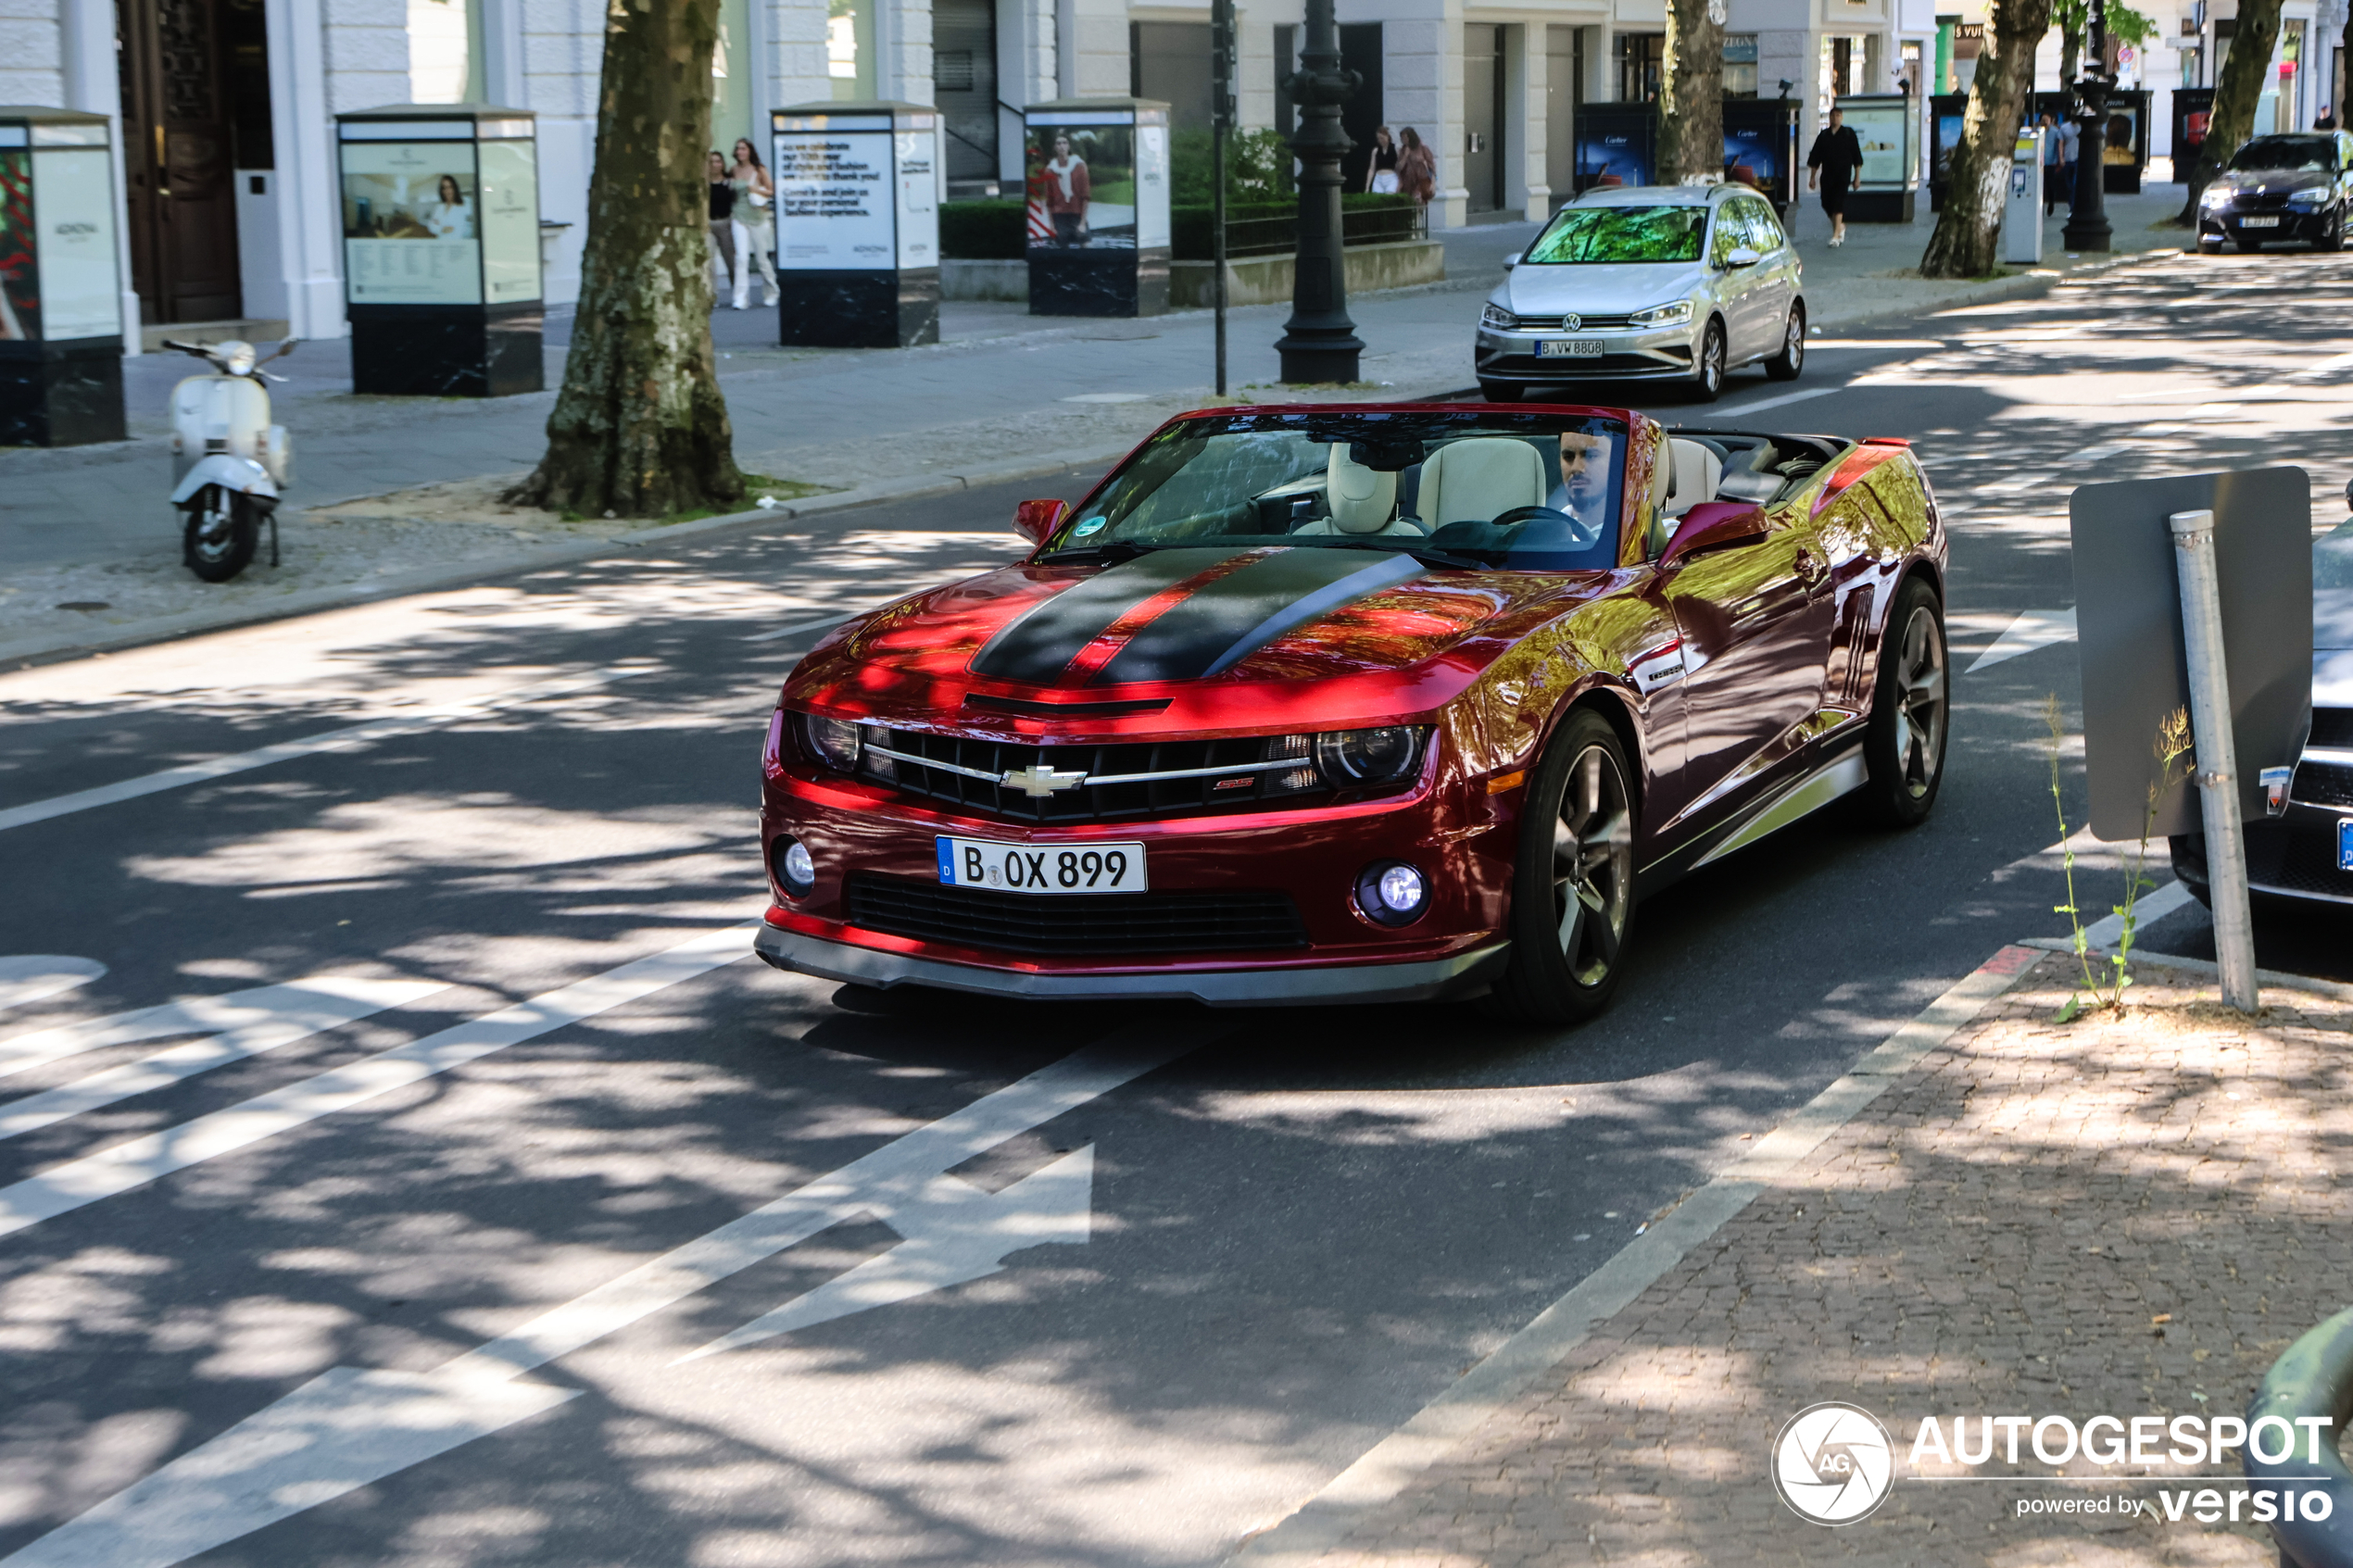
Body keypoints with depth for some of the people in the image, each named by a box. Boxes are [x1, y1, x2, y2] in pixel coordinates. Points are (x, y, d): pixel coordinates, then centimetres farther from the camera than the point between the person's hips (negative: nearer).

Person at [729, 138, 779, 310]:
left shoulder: (759, 170, 0)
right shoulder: (733, 172, 6)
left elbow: (771, 191, 0)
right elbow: (731, 195, 16)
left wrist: (756, 189, -15)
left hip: (758, 218, -1)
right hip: (740, 218, 1)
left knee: (762, 258, 6)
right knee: (742, 257, -13)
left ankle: (771, 294, 25)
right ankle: (741, 299, -16)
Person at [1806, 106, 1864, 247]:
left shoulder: (1848, 133, 2)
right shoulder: (1824, 135, 8)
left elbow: (1856, 156, 5)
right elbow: (1815, 158, 12)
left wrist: (1857, 177, 3)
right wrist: (1812, 177, 8)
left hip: (1843, 175, -4)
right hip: (1827, 175, 4)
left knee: (1838, 203, -15)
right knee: (1826, 203, 6)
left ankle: (1836, 235, -19)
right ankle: (1841, 227, 33)